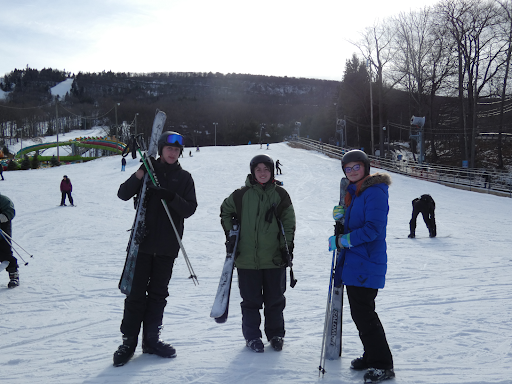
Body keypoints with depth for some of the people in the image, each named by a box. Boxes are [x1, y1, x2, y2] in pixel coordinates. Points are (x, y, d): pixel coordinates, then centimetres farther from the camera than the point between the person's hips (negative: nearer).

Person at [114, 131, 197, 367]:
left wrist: (172, 197, -19)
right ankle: (129, 341, 9)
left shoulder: (184, 177, 8)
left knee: (158, 294, 10)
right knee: (136, 292, 0)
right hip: (143, 241, -1)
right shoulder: (149, 170, 5)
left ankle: (151, 340, 20)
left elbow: (189, 209, -1)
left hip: (167, 245, 2)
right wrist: (140, 175, -19)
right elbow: (123, 194, -3)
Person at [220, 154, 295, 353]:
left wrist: (287, 246, -1)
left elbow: (289, 222, 6)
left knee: (275, 299, 10)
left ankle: (276, 334, 27)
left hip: (275, 257, 1)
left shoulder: (280, 195, 2)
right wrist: (230, 234, 9)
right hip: (247, 258, 0)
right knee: (251, 300, 7)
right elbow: (225, 212, 17)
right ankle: (252, 336, 20)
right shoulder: (241, 195, 0)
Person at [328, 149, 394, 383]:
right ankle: (371, 356, 29)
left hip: (367, 264, -9)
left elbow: (373, 228, -21)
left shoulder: (375, 191, -13)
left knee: (364, 313, -7)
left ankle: (383, 365, 4)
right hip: (353, 263, 9)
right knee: (359, 312, 15)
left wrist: (342, 240, -16)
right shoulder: (352, 192, 16)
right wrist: (340, 216, 1)